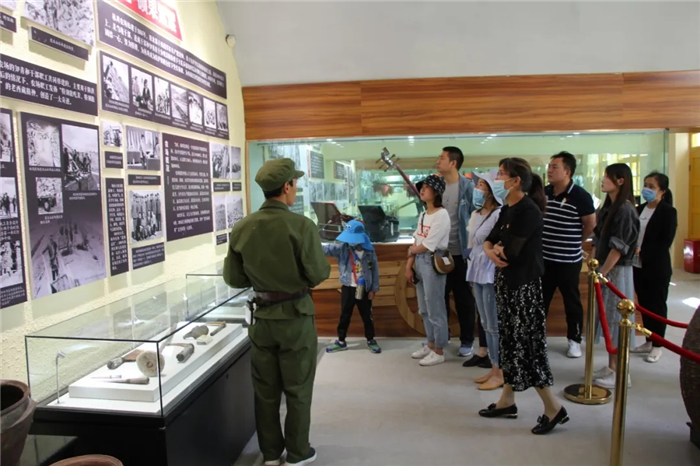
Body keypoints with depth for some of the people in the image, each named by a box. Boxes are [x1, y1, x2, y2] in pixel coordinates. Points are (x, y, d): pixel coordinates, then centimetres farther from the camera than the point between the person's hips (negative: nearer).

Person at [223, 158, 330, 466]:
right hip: (295, 316, -4)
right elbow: (319, 273, -15)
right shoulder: (301, 225, -19)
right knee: (297, 389, 12)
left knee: (265, 388, 17)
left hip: (262, 316, 4)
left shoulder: (241, 229, -5)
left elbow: (233, 278, 0)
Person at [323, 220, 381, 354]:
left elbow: (375, 270, -3)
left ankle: (371, 340, 28)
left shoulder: (369, 251, -9)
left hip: (364, 289, -1)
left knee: (367, 316, 12)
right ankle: (341, 341, 24)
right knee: (344, 316, 11)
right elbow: (327, 249, -17)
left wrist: (374, 289, -3)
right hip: (348, 288, 1)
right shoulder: (343, 248, -7)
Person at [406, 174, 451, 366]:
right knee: (424, 308, 17)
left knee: (435, 308, 1)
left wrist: (411, 250, 0)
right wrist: (409, 265, 6)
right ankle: (430, 345, 31)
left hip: (434, 262, -9)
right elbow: (416, 242, 12)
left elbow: (427, 246, -17)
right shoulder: (423, 215, 13)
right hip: (420, 262, 9)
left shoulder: (441, 215, -14)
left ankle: (439, 352, 13)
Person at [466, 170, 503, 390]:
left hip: (492, 274, -9)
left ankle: (500, 373, 13)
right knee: (486, 324, 14)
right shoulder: (476, 214, 11)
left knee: (495, 326, 0)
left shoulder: (499, 214, -15)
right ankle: (493, 368, 26)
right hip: (478, 273, 9)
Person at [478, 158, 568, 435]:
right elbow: (489, 241, 6)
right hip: (506, 282, 9)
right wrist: (491, 252, -16)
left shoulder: (528, 210, -19)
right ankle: (507, 401, 27)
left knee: (527, 344, -2)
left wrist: (499, 249, -3)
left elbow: (510, 251, -24)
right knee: (510, 340, 15)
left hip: (524, 285, -9)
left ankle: (553, 407, 12)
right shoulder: (507, 210, 10)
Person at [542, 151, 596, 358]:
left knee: (572, 301, 10)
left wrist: (575, 242, 9)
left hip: (568, 260, -4)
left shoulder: (580, 196, -14)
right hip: (543, 258, 4)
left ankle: (575, 340, 26)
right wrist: (547, 240, 10)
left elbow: (591, 224, -2)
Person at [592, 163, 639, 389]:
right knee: (608, 317, 13)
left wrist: (603, 272, -16)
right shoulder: (608, 207, 11)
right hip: (605, 269, 8)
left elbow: (619, 247, -18)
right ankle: (611, 366, 24)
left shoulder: (625, 209, -15)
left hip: (617, 271, -8)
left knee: (616, 317, -2)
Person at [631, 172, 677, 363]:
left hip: (657, 268, -5)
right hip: (638, 266, 6)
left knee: (657, 305, 5)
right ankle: (648, 342, 26)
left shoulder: (668, 212, -7)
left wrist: (642, 252, -22)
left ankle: (657, 345, 17)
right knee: (644, 304, 13)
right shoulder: (639, 209, 10)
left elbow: (665, 242, -14)